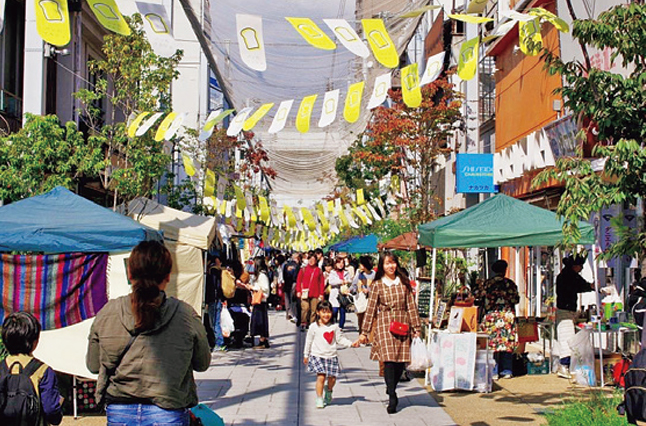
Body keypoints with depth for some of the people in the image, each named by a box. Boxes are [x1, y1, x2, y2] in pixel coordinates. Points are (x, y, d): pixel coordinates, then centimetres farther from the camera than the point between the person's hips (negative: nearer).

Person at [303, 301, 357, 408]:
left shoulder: (334, 327, 4)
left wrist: (351, 343, -7)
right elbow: (309, 341, 6)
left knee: (332, 378, 0)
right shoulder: (314, 327, -2)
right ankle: (319, 400, -2)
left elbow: (340, 339, 8)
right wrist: (306, 355, 10)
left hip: (331, 356, 3)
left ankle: (328, 391, 34)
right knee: (321, 376, -14)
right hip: (317, 355, -3)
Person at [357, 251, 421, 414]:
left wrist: (416, 328, 7)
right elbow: (370, 309, 6)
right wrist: (364, 332, 4)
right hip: (384, 324, -2)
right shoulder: (377, 285, 5)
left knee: (401, 361, -1)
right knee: (389, 359, -15)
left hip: (402, 324, 2)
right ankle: (392, 397, -12)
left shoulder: (404, 283, 10)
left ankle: (391, 388, 24)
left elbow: (411, 306, 11)